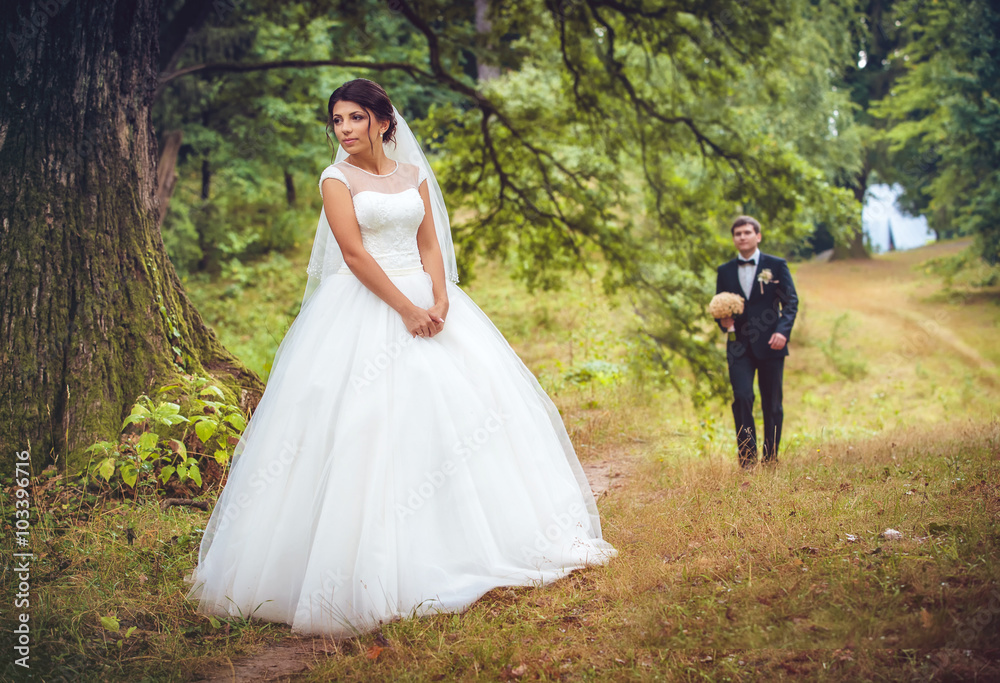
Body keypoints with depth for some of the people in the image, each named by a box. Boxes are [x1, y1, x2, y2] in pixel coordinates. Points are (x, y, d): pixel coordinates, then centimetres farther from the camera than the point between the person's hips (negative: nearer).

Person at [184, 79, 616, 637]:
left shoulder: (414, 174, 11)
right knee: (366, 423, -9)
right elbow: (354, 254, -11)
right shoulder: (337, 178, -1)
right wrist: (406, 309, -17)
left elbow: (430, 246, 7)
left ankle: (468, 544, 15)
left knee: (458, 402, 2)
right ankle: (372, 564, -3)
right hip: (365, 310, -4)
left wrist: (439, 302, -11)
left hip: (427, 303, 5)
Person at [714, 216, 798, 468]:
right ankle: (747, 457, -8)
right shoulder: (725, 271, 11)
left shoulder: (776, 265, 4)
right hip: (739, 346, 1)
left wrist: (783, 331, -16)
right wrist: (723, 321, -6)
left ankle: (771, 459, 14)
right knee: (742, 398, -14)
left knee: (772, 404, 4)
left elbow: (791, 301, 0)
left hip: (769, 345, -1)